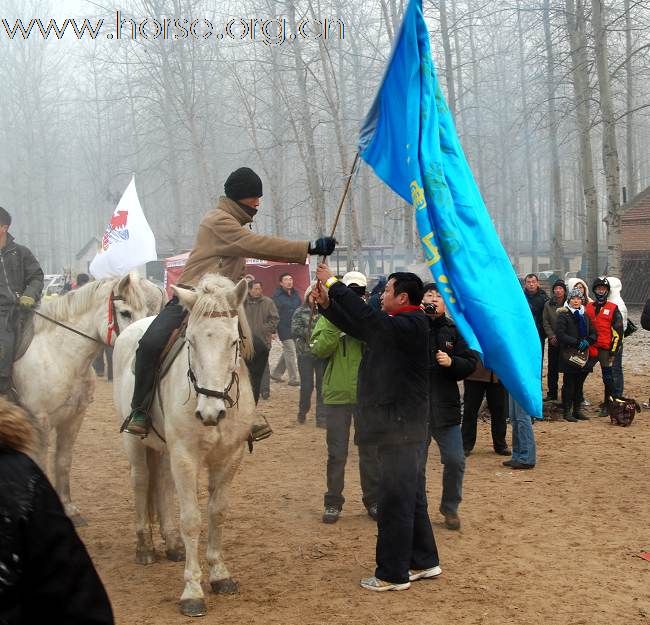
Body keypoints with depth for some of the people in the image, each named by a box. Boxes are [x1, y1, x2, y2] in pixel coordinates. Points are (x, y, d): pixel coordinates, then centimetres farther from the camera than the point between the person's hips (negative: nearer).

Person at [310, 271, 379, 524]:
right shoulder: (329, 317, 1)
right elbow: (319, 350, -12)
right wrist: (335, 323, -20)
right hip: (337, 394, -1)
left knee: (370, 450, 11)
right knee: (336, 453, 5)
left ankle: (373, 500, 22)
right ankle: (333, 502, 15)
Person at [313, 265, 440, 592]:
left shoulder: (411, 325, -17)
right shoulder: (397, 326, 13)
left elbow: (367, 319, -28)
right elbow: (358, 328, 18)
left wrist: (333, 283, -21)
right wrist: (327, 303, 6)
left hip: (402, 428, -10)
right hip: (401, 426, 10)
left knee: (394, 502, -3)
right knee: (411, 497, 18)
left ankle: (393, 574, 5)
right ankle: (424, 561, 28)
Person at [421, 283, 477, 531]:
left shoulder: (454, 331, 4)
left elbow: (470, 363, 4)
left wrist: (451, 362, -17)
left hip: (445, 407, 2)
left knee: (455, 461, 2)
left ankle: (450, 508, 23)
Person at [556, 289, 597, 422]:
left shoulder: (585, 315, 15)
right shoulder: (563, 314, -4)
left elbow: (593, 333, 14)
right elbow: (560, 334, -14)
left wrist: (587, 341, -8)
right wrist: (577, 342, -18)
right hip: (569, 355, -6)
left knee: (579, 384, 10)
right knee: (569, 384, -2)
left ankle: (577, 410, 18)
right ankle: (567, 412, 4)